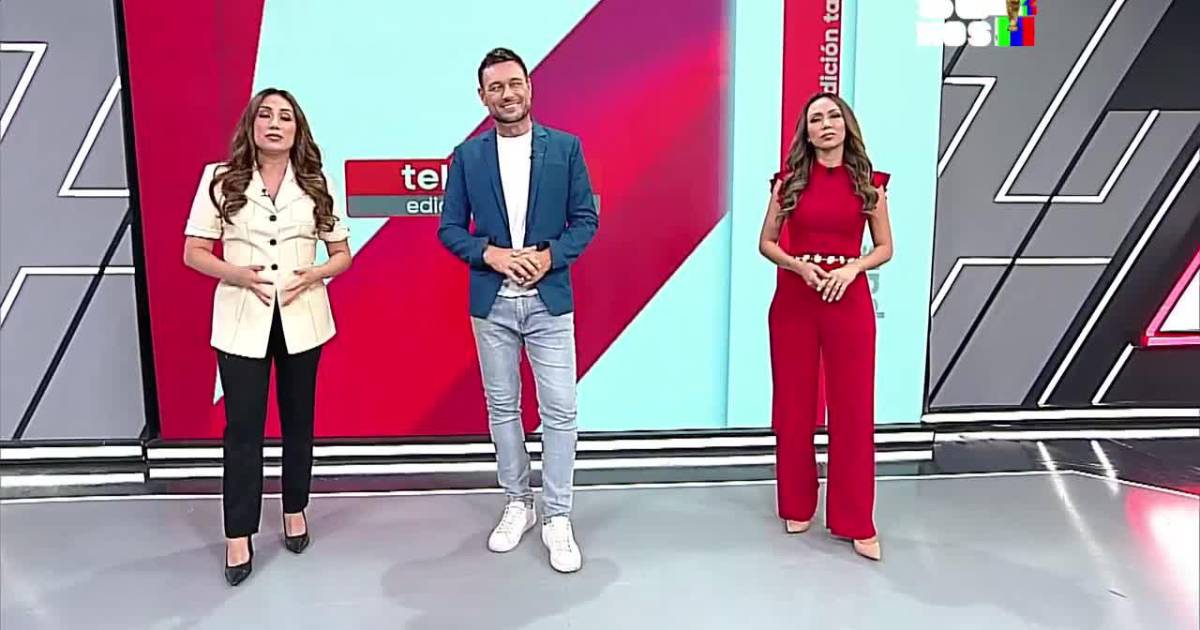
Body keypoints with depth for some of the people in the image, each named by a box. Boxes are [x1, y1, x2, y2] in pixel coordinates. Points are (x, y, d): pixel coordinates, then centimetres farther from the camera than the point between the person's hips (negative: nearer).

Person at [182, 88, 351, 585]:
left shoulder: (316, 184, 2)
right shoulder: (220, 180, -2)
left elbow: (342, 254, 7)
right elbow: (194, 252, -1)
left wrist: (313, 275, -13)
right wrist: (239, 274, -18)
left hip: (302, 317, 2)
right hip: (241, 320, -2)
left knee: (298, 419, 13)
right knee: (243, 427, 2)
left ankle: (295, 510, 32)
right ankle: (238, 535, 13)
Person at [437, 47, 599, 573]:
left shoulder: (565, 147, 1)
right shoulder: (467, 155, 4)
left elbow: (586, 219, 1)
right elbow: (449, 229, 4)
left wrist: (550, 256, -15)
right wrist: (490, 254, -14)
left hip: (550, 300, -1)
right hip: (492, 303, 2)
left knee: (559, 410, -1)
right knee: (502, 408, 11)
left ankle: (557, 519, 13)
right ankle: (517, 505, 27)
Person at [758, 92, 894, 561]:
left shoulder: (868, 182, 2)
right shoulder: (789, 180, 3)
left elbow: (885, 247, 6)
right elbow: (766, 242, 6)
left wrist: (853, 267, -13)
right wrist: (797, 265, -13)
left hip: (849, 299, 0)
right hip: (793, 298, 1)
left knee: (853, 409, 1)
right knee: (794, 406, 8)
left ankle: (855, 521, 12)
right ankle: (797, 506, 24)